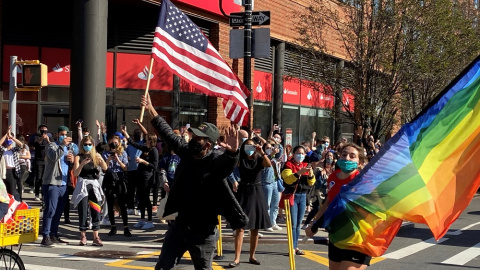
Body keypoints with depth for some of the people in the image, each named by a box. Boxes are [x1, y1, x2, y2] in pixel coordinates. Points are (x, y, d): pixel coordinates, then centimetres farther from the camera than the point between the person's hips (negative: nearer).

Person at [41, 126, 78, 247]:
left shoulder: (69, 147, 21)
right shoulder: (52, 146, -2)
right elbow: (54, 157, -21)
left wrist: (72, 159, 4)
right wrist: (63, 145, -29)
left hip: (64, 184, 7)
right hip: (51, 183, -7)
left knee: (59, 211, 10)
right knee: (50, 210, -11)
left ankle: (54, 235, 18)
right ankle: (46, 237, -10)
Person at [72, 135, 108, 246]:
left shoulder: (96, 156, 11)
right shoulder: (79, 157, 5)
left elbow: (105, 168, -3)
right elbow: (75, 173, -7)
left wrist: (101, 159, -22)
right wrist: (82, 164, -23)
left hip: (94, 185, 2)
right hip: (83, 185, -2)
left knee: (96, 211, -4)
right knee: (83, 211, -6)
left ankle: (96, 237, -2)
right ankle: (83, 236, 2)